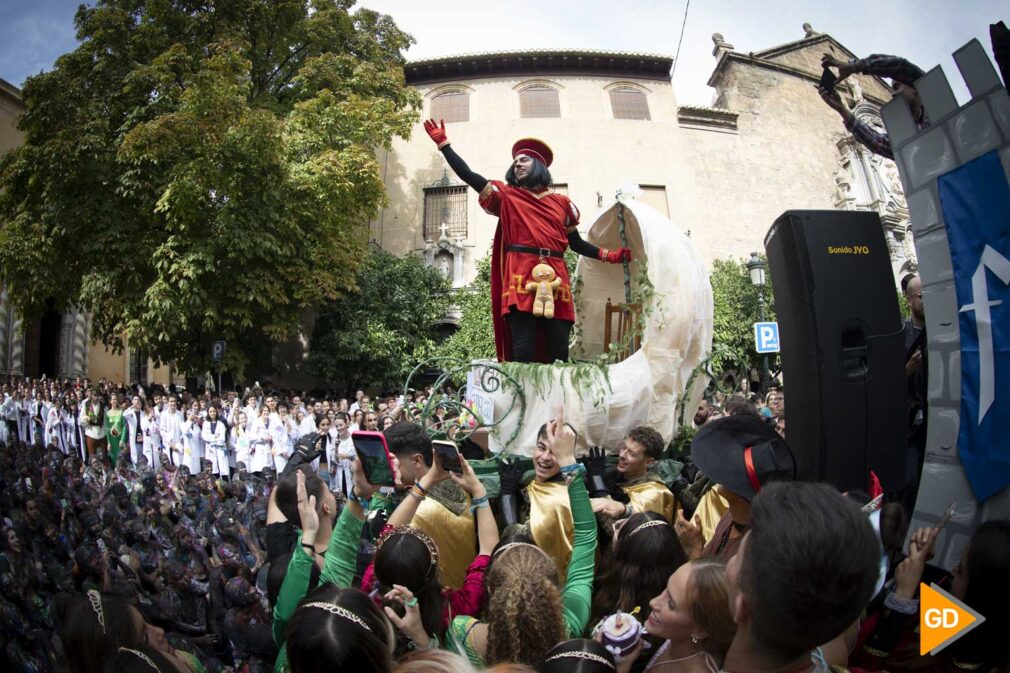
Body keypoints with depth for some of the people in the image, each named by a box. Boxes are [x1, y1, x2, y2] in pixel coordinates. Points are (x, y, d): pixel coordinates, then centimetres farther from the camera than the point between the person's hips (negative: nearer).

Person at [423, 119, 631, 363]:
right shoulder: (506, 196, 16)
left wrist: (609, 256, 17)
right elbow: (467, 175, 12)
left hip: (555, 279, 2)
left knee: (559, 353, -3)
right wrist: (443, 143, 9)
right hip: (520, 278, -2)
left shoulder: (561, 202, 21)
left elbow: (576, 242, 24)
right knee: (523, 350, -12)